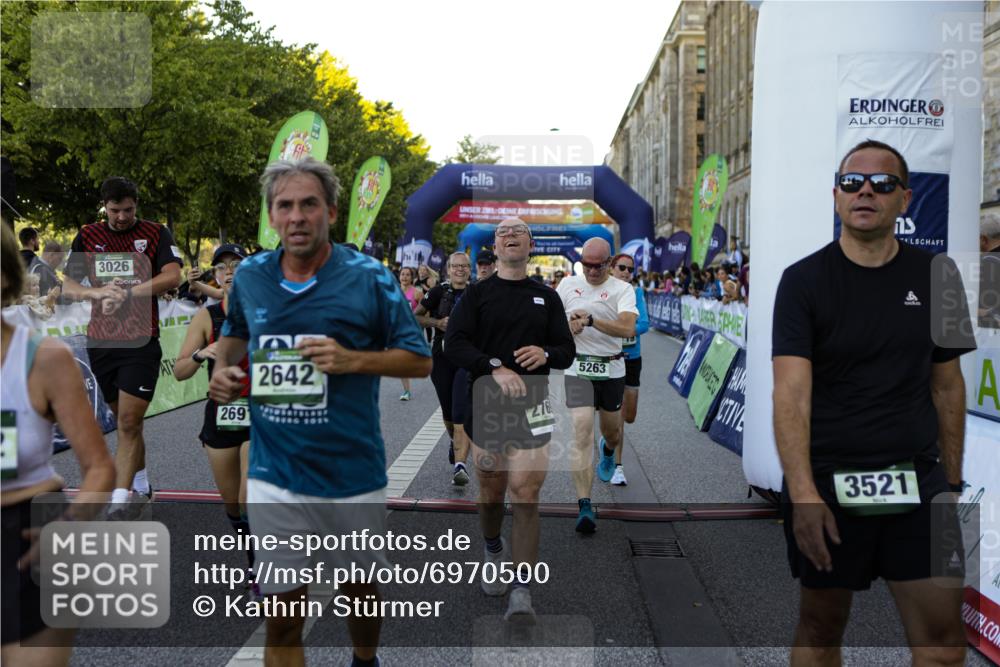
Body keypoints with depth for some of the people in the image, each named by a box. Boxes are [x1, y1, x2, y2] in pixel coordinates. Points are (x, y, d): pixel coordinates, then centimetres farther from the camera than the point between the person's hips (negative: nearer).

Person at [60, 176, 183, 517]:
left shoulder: (156, 233, 0)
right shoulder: (87, 237, 8)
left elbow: (172, 276, -14)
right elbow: (67, 287, 3)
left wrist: (126, 293, -21)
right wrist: (99, 292, -17)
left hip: (141, 342, -4)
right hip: (101, 342, 4)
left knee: (129, 422, -9)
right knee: (125, 420, 15)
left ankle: (120, 499, -8)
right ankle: (141, 485, 31)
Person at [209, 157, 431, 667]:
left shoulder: (368, 277, -9)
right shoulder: (249, 276, 2)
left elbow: (420, 360, -5)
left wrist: (353, 359, -20)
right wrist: (223, 370, 2)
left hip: (354, 472, -1)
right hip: (274, 476, 1)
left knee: (360, 590, 20)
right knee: (282, 619, 4)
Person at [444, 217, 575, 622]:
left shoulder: (547, 297, 11)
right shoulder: (477, 293, 5)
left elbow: (567, 351, 10)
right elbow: (454, 344, -7)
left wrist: (545, 354, -13)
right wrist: (494, 367, -22)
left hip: (531, 407, 0)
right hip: (486, 406, 0)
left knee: (526, 496, -8)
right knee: (491, 492, 11)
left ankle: (522, 592, -5)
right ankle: (493, 550, 41)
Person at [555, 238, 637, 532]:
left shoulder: (622, 289, -3)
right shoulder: (568, 284, 6)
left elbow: (628, 329, -18)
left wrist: (590, 320, -28)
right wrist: (568, 327, -7)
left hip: (611, 369, 0)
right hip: (577, 368, 0)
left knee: (612, 430, 16)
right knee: (582, 428, -16)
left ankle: (608, 452, 57)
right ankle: (584, 506, -15)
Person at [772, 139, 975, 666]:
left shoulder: (933, 278, 5)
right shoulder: (803, 280, -6)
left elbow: (947, 386, 11)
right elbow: (791, 394, -15)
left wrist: (952, 480, 8)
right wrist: (803, 495, -25)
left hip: (916, 480, 3)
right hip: (827, 481, -2)